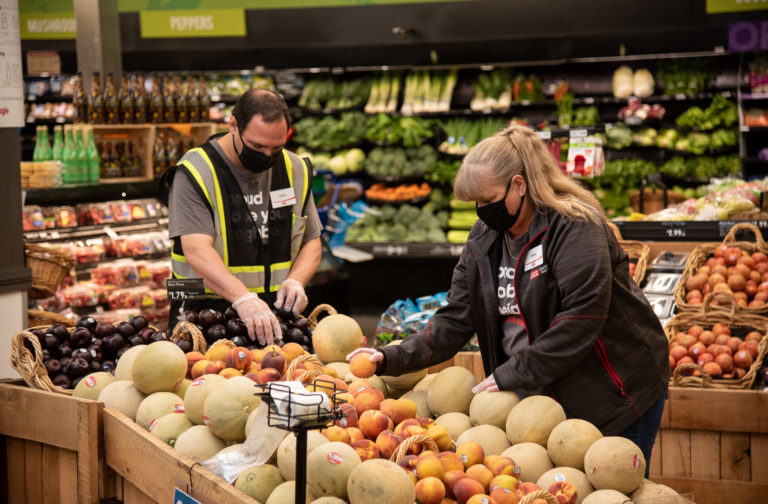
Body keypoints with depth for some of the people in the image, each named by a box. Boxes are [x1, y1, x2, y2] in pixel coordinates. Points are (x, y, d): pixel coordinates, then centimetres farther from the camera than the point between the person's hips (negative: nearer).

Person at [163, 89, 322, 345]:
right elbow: (197, 251, -19)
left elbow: (312, 241, 17)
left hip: (276, 315, 4)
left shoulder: (295, 170, 10)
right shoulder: (194, 173, -7)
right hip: (205, 313, -3)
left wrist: (296, 280, -5)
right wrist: (244, 298, -34)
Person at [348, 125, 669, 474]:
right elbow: (455, 320, 4)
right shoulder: (484, 237, 5)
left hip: (618, 397, -6)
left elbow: (582, 317, -26)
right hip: (546, 397, 6)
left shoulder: (573, 226, -17)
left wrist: (513, 374, -24)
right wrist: (392, 359, -11)